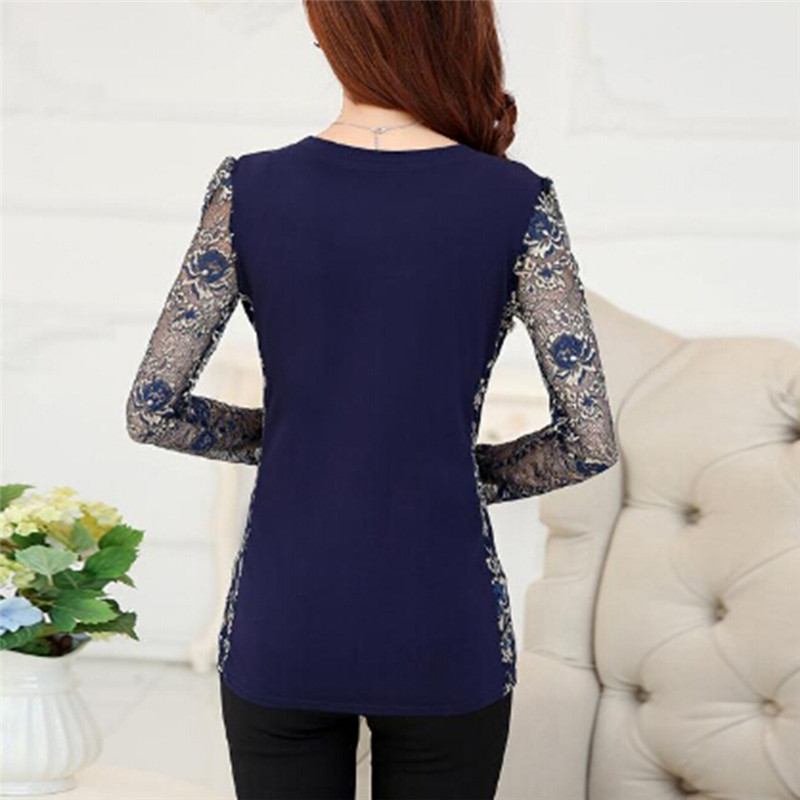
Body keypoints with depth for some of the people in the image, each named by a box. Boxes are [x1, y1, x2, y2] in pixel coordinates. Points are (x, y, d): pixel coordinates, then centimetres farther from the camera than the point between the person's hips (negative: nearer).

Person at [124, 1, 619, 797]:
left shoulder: (249, 191, -7)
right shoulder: (516, 204, -9)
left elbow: (151, 410, -5)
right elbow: (590, 440, -9)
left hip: (280, 631, 1)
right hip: (441, 639, -1)